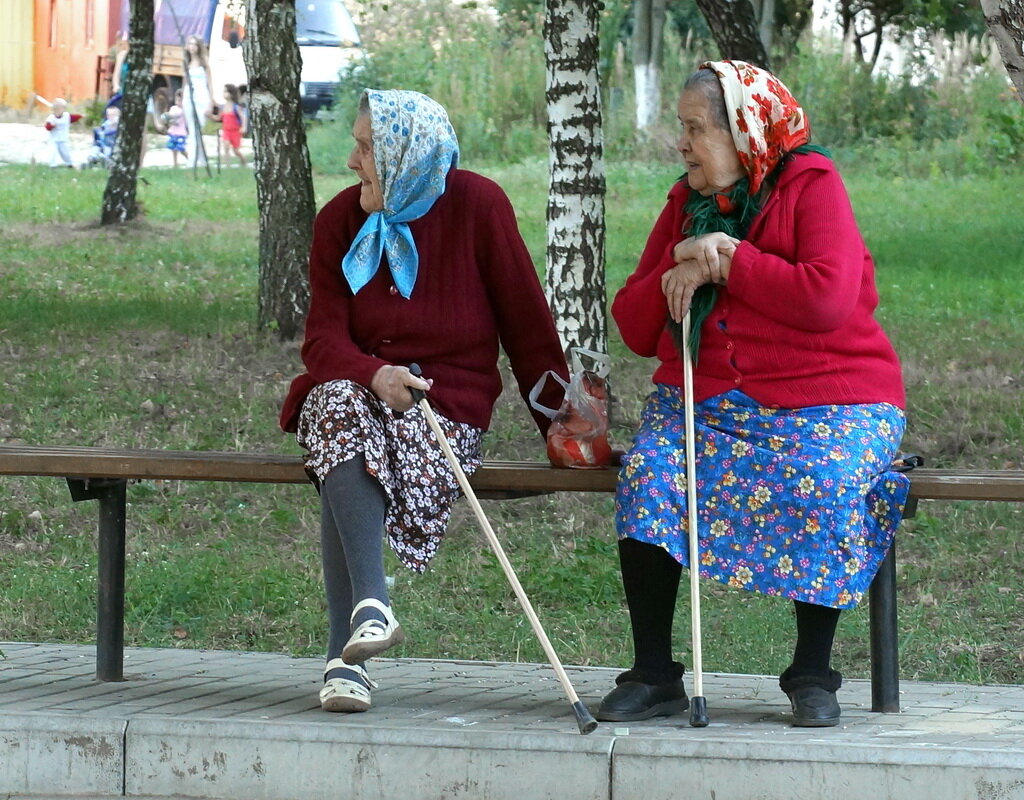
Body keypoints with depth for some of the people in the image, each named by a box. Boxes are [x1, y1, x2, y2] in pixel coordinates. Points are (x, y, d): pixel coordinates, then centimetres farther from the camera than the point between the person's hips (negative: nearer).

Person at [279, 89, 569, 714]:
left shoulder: (478, 206, -4)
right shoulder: (341, 220, 5)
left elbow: (526, 322, 0)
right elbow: (325, 336, -4)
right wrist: (374, 375, -25)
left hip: (449, 398, -2)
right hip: (354, 386, 3)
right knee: (341, 406, -36)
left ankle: (347, 652, -33)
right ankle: (371, 607, -45)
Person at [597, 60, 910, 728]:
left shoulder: (812, 186, -5)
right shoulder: (687, 203, 13)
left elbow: (828, 300, -21)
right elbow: (635, 329, 12)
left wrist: (727, 261, -13)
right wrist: (678, 276, -9)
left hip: (824, 404, -4)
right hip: (701, 406, 5)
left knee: (823, 489, -34)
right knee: (647, 478, -24)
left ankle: (813, 674, -17)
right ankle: (654, 674, -17)